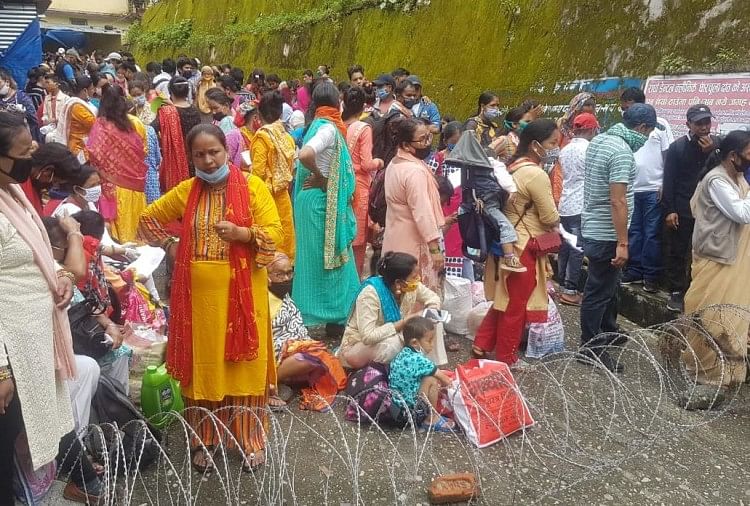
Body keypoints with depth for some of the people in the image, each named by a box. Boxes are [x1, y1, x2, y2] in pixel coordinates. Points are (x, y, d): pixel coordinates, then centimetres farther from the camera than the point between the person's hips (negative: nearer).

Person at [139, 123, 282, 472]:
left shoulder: (252, 186, -2)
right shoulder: (186, 191, 7)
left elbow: (274, 232, -7)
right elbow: (148, 217, 20)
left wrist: (241, 233, -23)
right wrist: (170, 246, 6)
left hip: (241, 292, -2)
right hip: (199, 293, 3)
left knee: (244, 363, 4)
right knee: (202, 363, 9)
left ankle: (251, 440, 18)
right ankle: (203, 440, 23)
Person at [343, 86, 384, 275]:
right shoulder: (364, 128, -12)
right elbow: (366, 164, -14)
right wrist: (378, 162, 5)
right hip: (359, 186, -5)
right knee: (359, 234, 5)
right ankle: (355, 276, 12)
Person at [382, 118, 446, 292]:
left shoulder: (394, 163, 9)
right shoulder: (415, 171, -21)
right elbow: (423, 214, -24)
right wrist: (435, 248, -21)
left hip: (396, 239, 9)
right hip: (414, 242, -9)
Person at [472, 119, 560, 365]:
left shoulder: (514, 167, 8)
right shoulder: (537, 175, -20)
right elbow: (550, 218, -15)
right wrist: (554, 215, 5)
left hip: (508, 241, 9)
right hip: (524, 246, -9)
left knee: (505, 299, 20)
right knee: (516, 305, 5)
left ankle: (481, 345, 25)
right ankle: (506, 359, 18)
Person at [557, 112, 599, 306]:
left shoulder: (565, 150, 11)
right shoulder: (588, 149, -12)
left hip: (565, 205, 8)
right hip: (581, 206, -7)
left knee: (565, 247, 12)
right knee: (577, 249, -3)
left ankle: (563, 285, 18)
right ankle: (570, 290, 0)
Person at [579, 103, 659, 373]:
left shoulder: (598, 140, 8)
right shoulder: (622, 151, -22)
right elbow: (618, 201, -26)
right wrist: (622, 243, -23)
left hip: (592, 227, 10)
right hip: (606, 234, -10)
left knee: (610, 284, 24)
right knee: (599, 292, 1)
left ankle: (607, 332, 40)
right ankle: (590, 348, 12)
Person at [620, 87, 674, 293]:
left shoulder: (659, 124, -3)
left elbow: (669, 156, -2)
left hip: (653, 189, -3)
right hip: (631, 189, 4)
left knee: (652, 234, 1)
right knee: (633, 233, 9)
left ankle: (651, 276, 9)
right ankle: (634, 272, 19)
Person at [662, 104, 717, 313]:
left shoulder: (718, 145, 4)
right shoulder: (677, 147, -1)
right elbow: (669, 181, -3)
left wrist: (711, 153, -14)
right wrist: (669, 210, -8)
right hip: (681, 212, -1)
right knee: (676, 252, 2)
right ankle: (676, 292, 12)